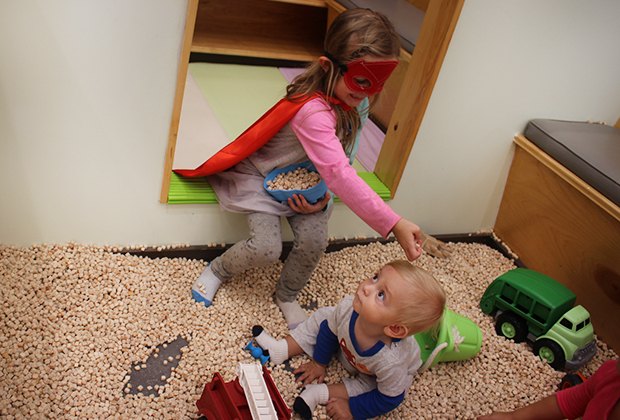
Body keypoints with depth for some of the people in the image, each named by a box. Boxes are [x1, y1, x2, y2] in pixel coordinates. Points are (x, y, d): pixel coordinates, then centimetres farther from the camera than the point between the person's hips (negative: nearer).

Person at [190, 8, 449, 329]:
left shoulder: (358, 103, -11)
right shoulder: (312, 111, -39)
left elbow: (344, 159, -3)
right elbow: (339, 174, -47)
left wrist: (325, 193, -21)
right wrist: (394, 224, -50)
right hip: (262, 174, -6)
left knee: (314, 242, -10)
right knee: (266, 248, -17)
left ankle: (286, 297, 19)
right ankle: (217, 270, 17)